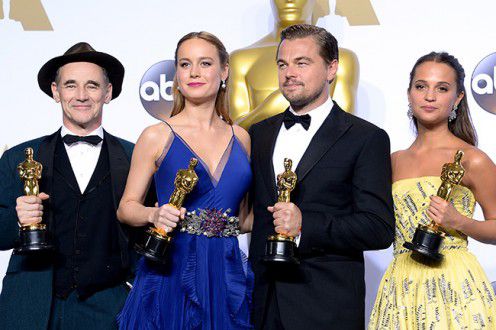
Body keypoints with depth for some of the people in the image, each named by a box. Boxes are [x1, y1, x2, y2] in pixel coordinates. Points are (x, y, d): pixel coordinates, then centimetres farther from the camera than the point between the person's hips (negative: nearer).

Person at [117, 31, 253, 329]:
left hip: (227, 274, 3)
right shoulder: (157, 136, -1)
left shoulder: (241, 138, 9)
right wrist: (155, 215, -17)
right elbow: (127, 207, 1)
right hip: (172, 271, -3)